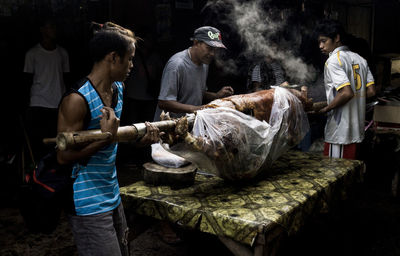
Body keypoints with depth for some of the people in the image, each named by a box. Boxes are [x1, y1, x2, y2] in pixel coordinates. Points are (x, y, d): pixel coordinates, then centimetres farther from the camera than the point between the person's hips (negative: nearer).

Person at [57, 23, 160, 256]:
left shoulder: (118, 89, 7)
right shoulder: (77, 100, -21)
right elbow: (64, 156, -20)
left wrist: (140, 138, 0)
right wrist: (106, 137, -27)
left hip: (112, 195, 9)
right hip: (89, 205, -9)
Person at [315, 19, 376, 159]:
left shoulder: (333, 60, -13)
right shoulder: (360, 59, 11)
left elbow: (346, 93, -24)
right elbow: (371, 91, 8)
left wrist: (325, 109, -12)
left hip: (340, 132, -8)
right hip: (357, 131, 8)